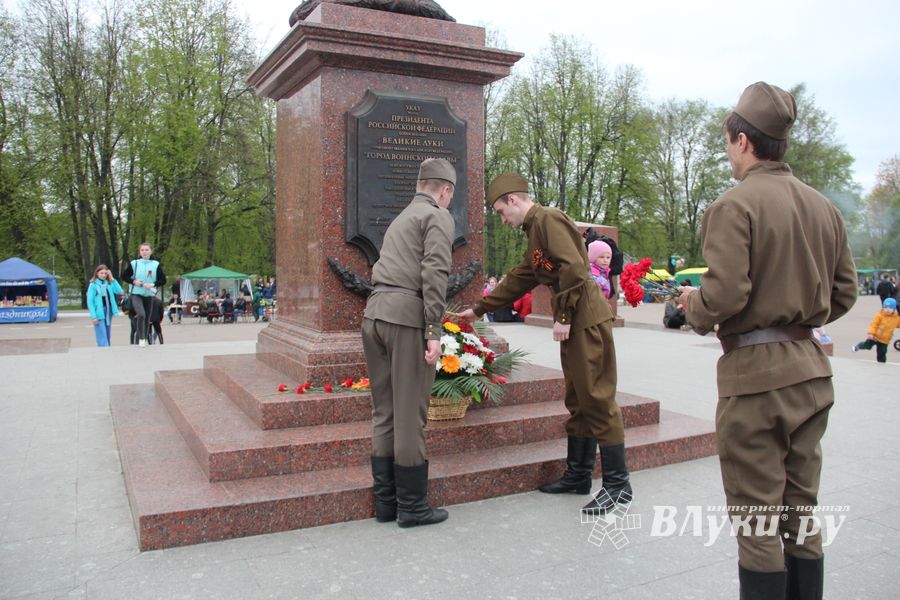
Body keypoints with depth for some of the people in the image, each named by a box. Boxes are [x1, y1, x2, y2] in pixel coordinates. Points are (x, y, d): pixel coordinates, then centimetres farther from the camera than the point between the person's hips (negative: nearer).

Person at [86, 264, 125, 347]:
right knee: (102, 338, -11)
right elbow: (90, 302, -8)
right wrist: (93, 316, -14)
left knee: (108, 337, 12)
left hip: (108, 312, 5)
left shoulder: (109, 283, 8)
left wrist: (112, 279, -5)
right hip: (99, 313, -5)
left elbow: (120, 291, -7)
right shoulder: (93, 285, -5)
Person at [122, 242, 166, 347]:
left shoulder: (156, 265, 1)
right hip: (136, 294, -2)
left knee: (147, 318, 8)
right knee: (141, 314, -24)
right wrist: (133, 281, -11)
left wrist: (153, 285, -13)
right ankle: (141, 338, -11)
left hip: (149, 295, 2)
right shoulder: (134, 263, -1)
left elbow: (163, 280, 4)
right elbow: (124, 276, 6)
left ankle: (145, 339, 24)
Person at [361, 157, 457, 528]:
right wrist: (434, 331, -15)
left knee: (383, 413, 12)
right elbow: (435, 273, -12)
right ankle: (412, 506, 9)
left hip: (374, 312, 8)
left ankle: (385, 501, 19)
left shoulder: (401, 218, 26)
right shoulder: (439, 217, 2)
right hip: (407, 316, -8)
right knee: (409, 415, -1)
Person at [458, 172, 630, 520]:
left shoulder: (549, 219, -9)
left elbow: (573, 267, -21)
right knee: (578, 401, 14)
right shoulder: (535, 230, 21)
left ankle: (617, 484, 4)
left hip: (587, 319, -10)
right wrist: (479, 310, 29)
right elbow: (518, 281, 28)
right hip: (574, 323, 10)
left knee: (598, 399, -5)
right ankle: (578, 475, 23)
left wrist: (563, 316, -17)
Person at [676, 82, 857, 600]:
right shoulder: (825, 207, 9)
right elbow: (844, 294, 12)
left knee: (758, 524, 4)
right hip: (812, 370, 8)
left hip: (757, 373, -7)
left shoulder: (734, 205, -13)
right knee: (801, 514, 17)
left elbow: (723, 298, -21)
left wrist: (693, 306, -1)